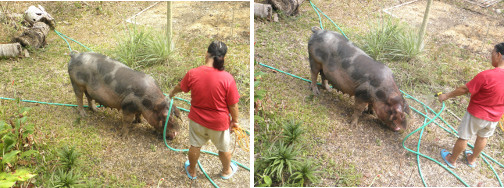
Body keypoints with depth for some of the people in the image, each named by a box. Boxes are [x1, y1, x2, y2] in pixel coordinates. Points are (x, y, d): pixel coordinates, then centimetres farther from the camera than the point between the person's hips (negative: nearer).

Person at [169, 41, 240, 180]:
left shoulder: (192, 74, -17)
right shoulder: (227, 78, -24)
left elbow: (180, 87, 4)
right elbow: (233, 105, -15)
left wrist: (172, 93, 27)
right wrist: (235, 120, 3)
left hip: (197, 120, 2)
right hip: (219, 122, -2)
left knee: (195, 145, 25)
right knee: (224, 148, 24)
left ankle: (191, 171, 48)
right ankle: (227, 171, 49)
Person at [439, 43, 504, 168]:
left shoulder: (486, 76, -31)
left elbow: (465, 89, -22)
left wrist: (446, 96, -7)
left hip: (477, 114, -5)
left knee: (463, 137, 15)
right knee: (483, 137, 27)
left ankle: (452, 160, 34)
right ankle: (472, 159, 48)